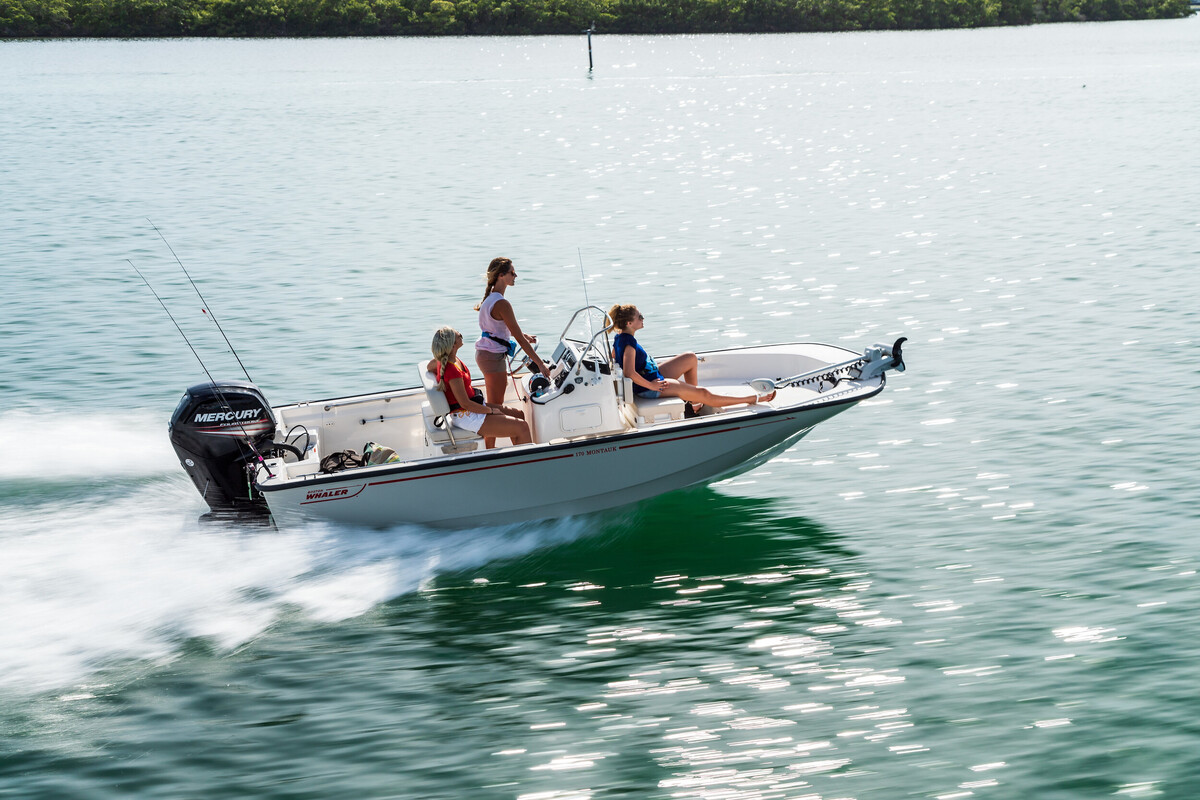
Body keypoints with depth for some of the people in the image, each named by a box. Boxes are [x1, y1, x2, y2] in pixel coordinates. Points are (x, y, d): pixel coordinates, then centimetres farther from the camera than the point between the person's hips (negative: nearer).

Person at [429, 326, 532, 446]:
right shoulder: (452, 370, -28)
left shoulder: (443, 360, 2)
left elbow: (429, 367, 27)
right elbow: (465, 404, -25)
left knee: (518, 414, 17)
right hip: (467, 417, -11)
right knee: (522, 427, -15)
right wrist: (490, 411, -12)